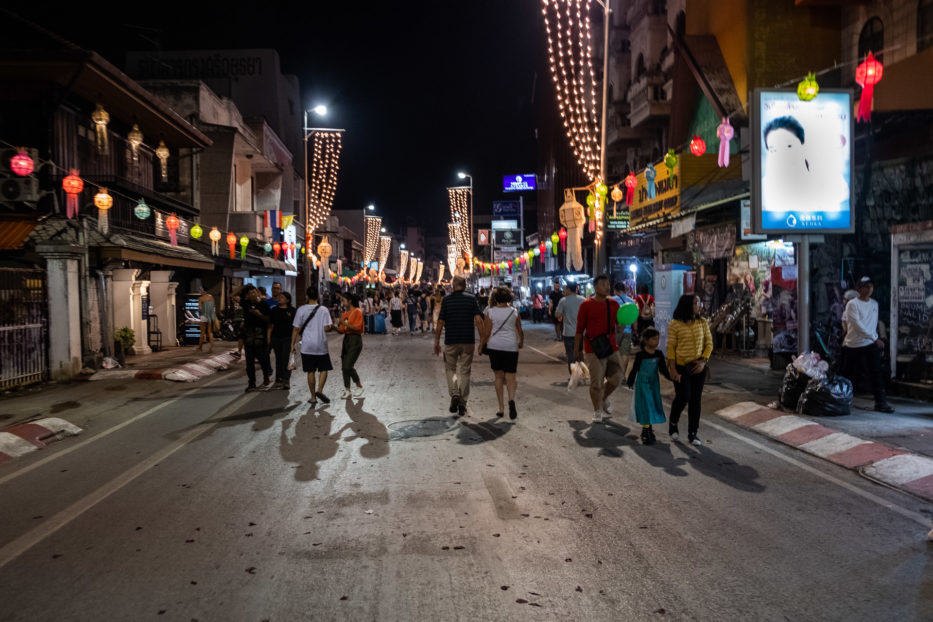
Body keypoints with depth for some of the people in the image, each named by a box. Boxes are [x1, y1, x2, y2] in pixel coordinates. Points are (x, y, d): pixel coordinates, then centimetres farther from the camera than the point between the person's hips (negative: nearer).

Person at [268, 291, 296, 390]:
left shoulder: (292, 311, -1)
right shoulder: (274, 310, 9)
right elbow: (271, 325, 9)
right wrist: (268, 337, 3)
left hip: (288, 338, -4)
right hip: (276, 337, 4)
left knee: (286, 359, -7)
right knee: (278, 359, 10)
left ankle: (286, 380, -5)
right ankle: (278, 380, 18)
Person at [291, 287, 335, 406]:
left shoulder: (301, 310, -2)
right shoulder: (323, 309, -5)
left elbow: (296, 329, -1)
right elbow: (327, 328, -11)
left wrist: (293, 344, 6)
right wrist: (332, 327, 12)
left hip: (307, 346, 1)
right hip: (321, 346, -1)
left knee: (310, 371, 9)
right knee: (324, 369, 13)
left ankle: (313, 397, 12)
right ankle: (319, 390, -6)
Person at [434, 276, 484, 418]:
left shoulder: (447, 299, -2)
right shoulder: (472, 298, 0)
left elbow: (440, 322, -3)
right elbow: (478, 320, -9)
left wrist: (436, 342, 4)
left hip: (451, 341, -1)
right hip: (468, 341, 1)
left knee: (450, 369, 16)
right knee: (464, 371, 10)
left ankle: (454, 394, -7)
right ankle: (462, 404, 9)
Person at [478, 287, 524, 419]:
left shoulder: (490, 312, -3)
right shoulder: (514, 312, 2)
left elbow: (486, 333, -4)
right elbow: (520, 331, 8)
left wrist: (480, 346, 9)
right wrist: (521, 342, 27)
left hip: (494, 346, 0)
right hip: (511, 347, 0)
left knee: (499, 376, 10)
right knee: (510, 377, 1)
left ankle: (501, 408, 9)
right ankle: (511, 400, -27)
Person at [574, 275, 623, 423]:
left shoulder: (614, 304, 9)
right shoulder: (586, 305, -4)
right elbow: (579, 329, -1)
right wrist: (577, 349, -2)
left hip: (611, 347, 5)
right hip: (593, 349, -4)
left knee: (616, 378, 7)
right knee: (596, 382, -3)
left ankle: (603, 398, 35)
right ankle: (597, 411, 14)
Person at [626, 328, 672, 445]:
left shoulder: (659, 354, -1)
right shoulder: (641, 355, -14)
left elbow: (663, 369, 5)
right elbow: (634, 369, -7)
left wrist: (670, 377, -10)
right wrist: (630, 383, -1)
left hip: (654, 383, 5)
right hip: (642, 384, -5)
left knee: (654, 406, 11)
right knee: (646, 407, -5)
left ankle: (649, 430, 26)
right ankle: (645, 432, 2)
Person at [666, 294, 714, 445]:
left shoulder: (702, 322, 4)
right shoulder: (675, 325, -7)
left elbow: (709, 343, 6)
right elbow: (671, 347, -6)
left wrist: (703, 361, -8)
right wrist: (673, 369, -11)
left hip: (698, 367, 4)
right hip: (681, 367, -4)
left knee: (695, 400, 6)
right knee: (683, 397, -10)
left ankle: (692, 434, 16)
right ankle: (673, 424, 19)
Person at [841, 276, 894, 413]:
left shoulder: (875, 303, 10)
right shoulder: (852, 304, -9)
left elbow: (874, 323, 19)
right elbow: (858, 325, -16)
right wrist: (875, 338, -17)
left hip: (870, 345, 4)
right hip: (852, 345, -4)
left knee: (876, 373, -6)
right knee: (849, 376, 5)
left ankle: (881, 402, -4)